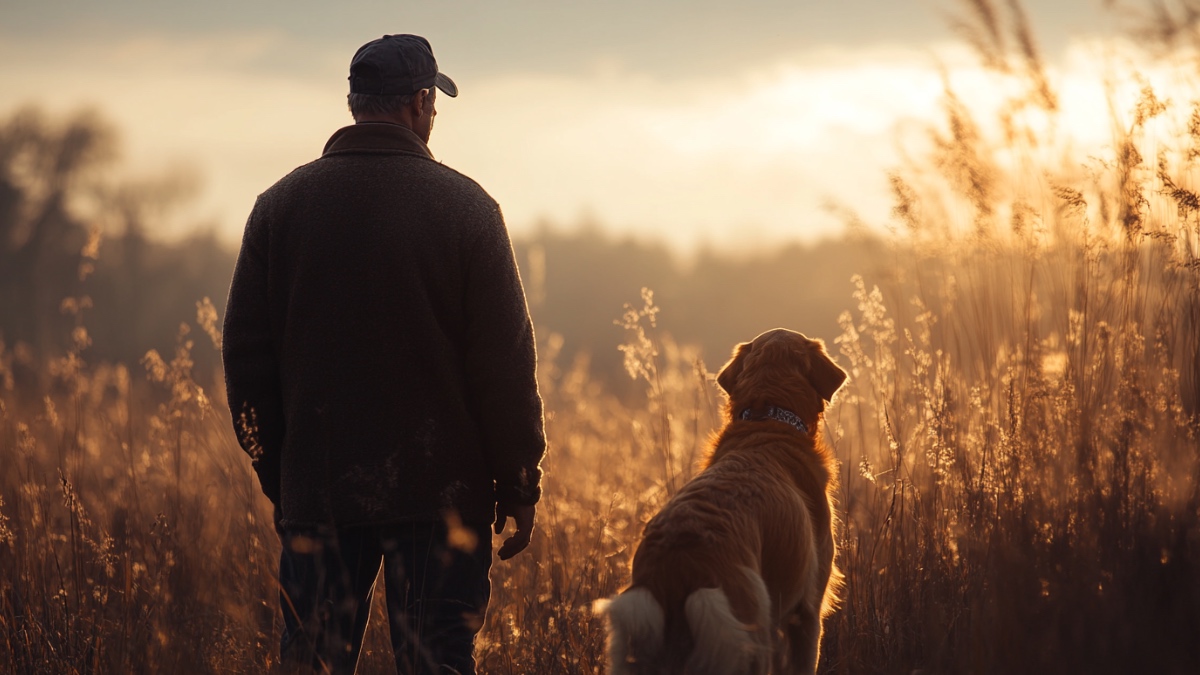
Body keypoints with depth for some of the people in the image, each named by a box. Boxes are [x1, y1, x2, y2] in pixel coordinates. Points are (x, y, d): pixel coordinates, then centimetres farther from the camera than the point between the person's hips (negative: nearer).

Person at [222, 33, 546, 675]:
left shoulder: (280, 205, 5)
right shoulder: (465, 207, -5)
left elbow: (246, 356, 7)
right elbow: (505, 362, -6)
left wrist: (277, 477, 16)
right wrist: (519, 488, 2)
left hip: (317, 491, 3)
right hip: (441, 494, -2)